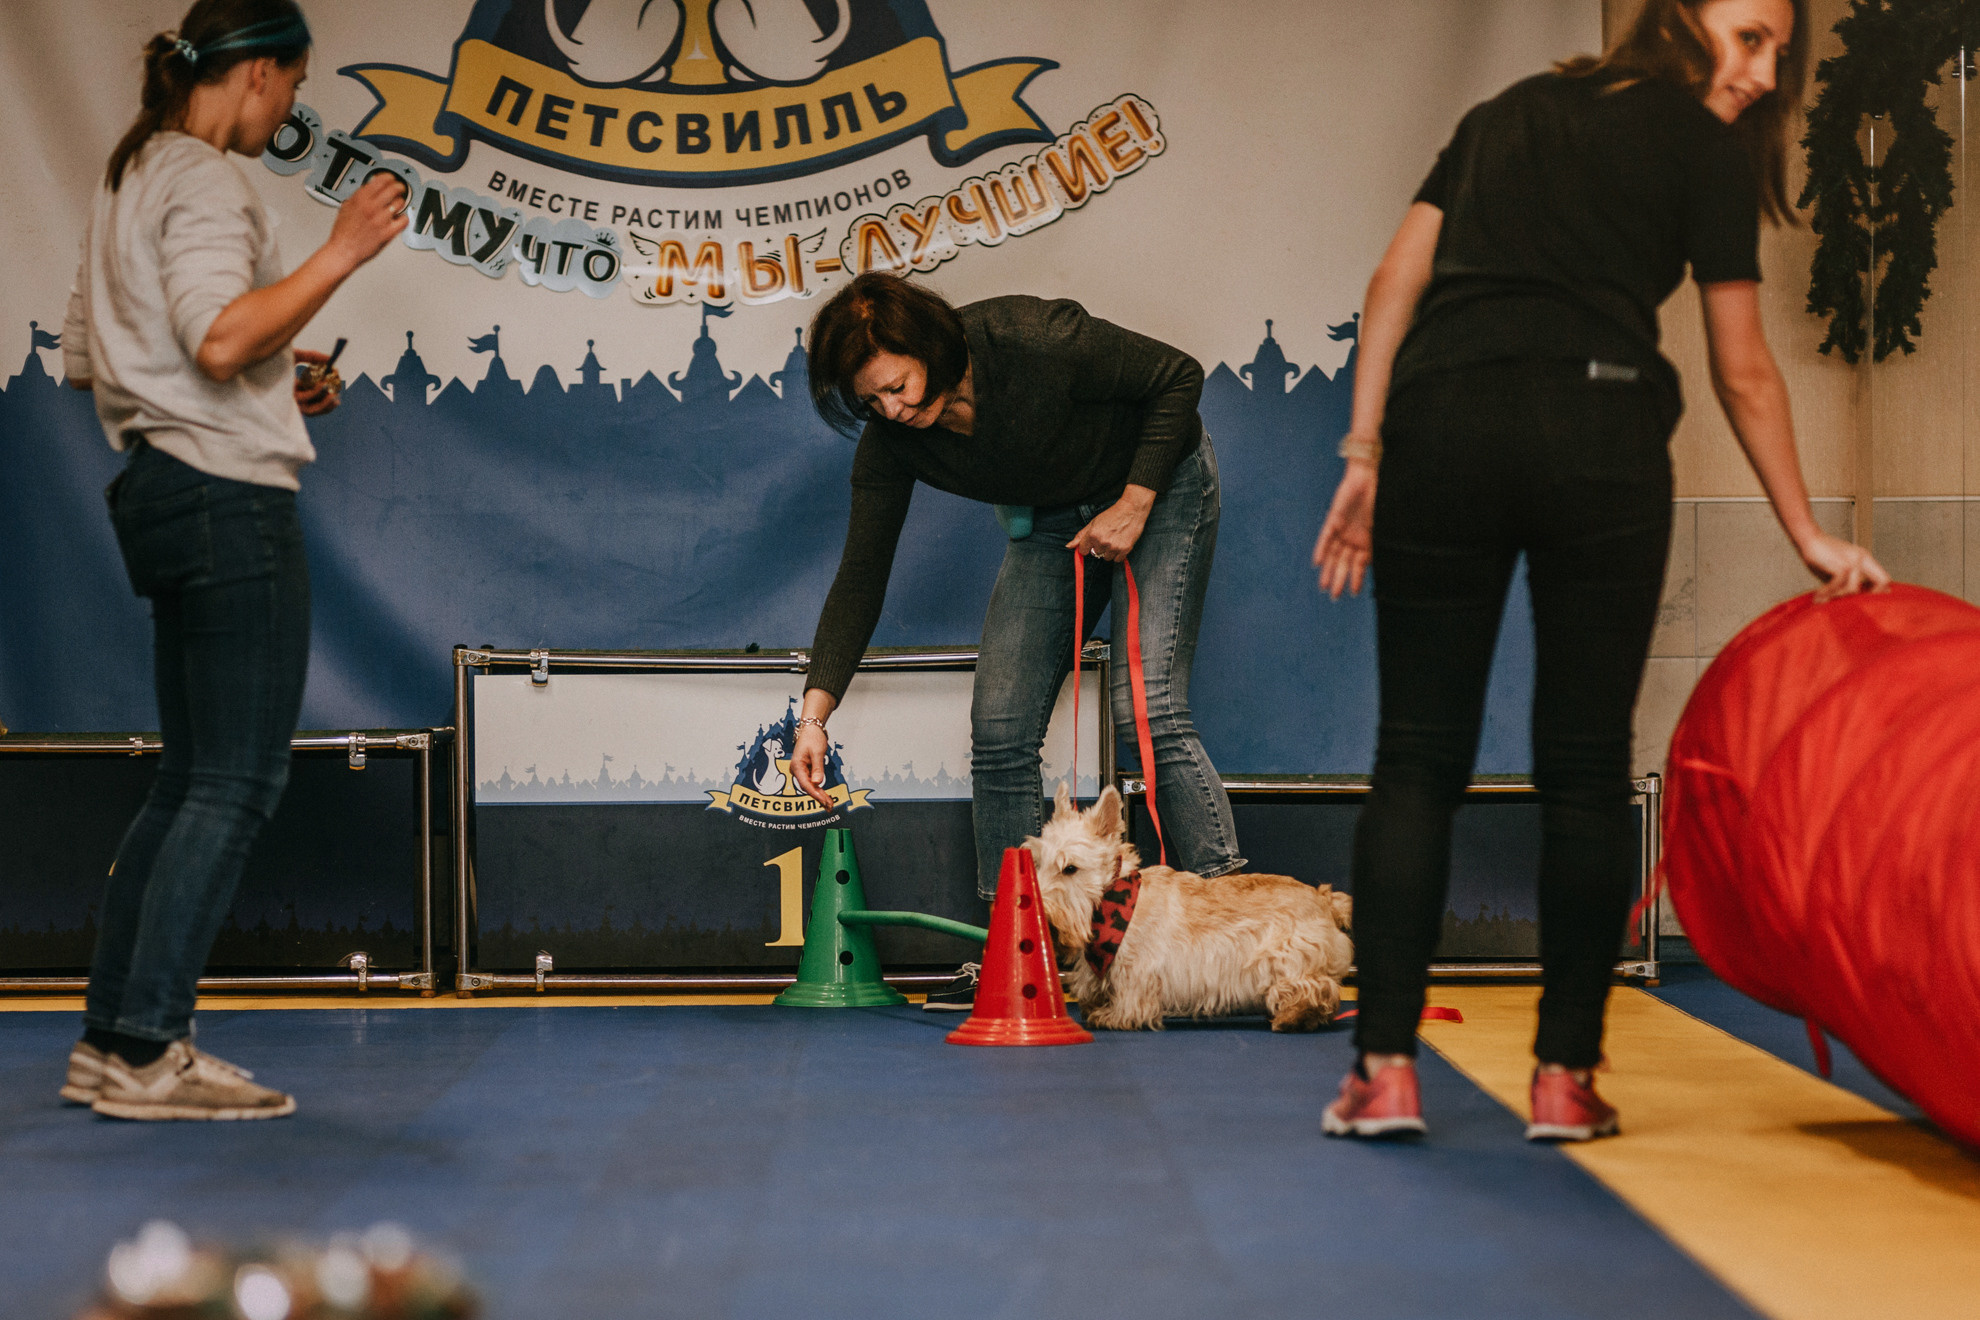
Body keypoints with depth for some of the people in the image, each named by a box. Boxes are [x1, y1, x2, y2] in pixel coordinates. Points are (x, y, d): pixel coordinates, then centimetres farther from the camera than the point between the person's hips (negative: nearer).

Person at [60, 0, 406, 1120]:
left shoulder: (132, 179, 20)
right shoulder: (204, 181, -11)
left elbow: (86, 357, 24)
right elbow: (222, 337, -24)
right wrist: (342, 253, -20)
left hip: (160, 489, 11)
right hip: (229, 495, -10)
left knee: (195, 778, 13)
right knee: (237, 781, -8)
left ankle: (111, 1041, 14)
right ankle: (146, 1051, -8)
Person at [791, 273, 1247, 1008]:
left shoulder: (1035, 343, -34)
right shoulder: (891, 441, -19)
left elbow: (1177, 377, -21)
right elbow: (861, 575, -14)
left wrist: (1135, 504, -24)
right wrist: (815, 712, -22)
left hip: (1156, 481, -5)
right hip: (1050, 522, 5)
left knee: (1147, 707, -20)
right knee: (1000, 730, -5)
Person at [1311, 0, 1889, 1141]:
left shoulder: (1505, 113, 26)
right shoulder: (1701, 147, 14)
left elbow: (1396, 279, 15)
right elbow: (1744, 373, 13)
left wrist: (1365, 456, 12)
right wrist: (1810, 537, 21)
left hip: (1439, 418, 3)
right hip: (1601, 428, -3)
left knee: (1419, 756, 5)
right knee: (1586, 763, 5)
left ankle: (1386, 1068, -2)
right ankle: (1566, 1076, 6)